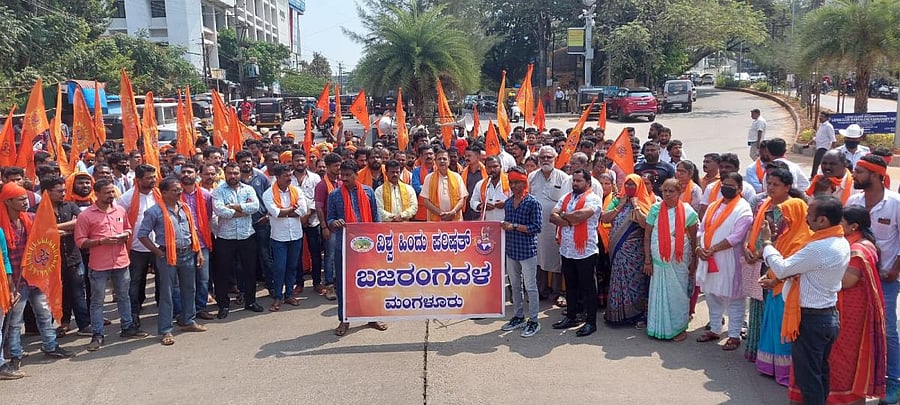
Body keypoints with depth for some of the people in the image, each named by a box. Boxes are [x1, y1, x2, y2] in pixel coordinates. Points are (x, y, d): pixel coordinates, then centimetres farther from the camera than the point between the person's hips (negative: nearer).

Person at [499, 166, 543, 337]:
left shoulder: (532, 203, -10)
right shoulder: (508, 203, 9)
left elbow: (536, 227, -15)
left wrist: (515, 226, -19)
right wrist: (504, 226, -1)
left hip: (527, 251, -6)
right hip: (511, 250, 7)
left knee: (530, 287, 0)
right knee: (515, 286, 15)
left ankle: (533, 321, 10)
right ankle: (518, 317, 28)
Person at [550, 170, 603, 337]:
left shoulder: (593, 199, -8)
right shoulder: (566, 198, 12)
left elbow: (580, 215, -24)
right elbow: (553, 216, 0)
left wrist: (563, 215, -7)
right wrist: (570, 221, -15)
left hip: (585, 252, -6)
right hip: (566, 250, 6)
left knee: (588, 287, 2)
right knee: (570, 286, 16)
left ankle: (591, 322, 10)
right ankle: (571, 317, 28)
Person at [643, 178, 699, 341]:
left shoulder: (687, 211, -3)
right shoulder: (655, 209, -1)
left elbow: (693, 238, 3)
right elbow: (647, 235, 1)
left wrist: (694, 261, 3)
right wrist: (647, 260, -2)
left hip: (679, 260, -1)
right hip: (659, 259, 1)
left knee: (678, 294, 6)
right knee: (659, 292, 8)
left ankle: (679, 328, 19)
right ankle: (659, 327, 20)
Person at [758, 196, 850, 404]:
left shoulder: (819, 248, -27)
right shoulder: (842, 243, 4)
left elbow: (782, 268, -19)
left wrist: (766, 242, -6)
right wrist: (778, 279, 5)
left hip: (811, 319, -9)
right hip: (829, 315, 9)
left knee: (808, 376, 3)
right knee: (821, 372, 20)